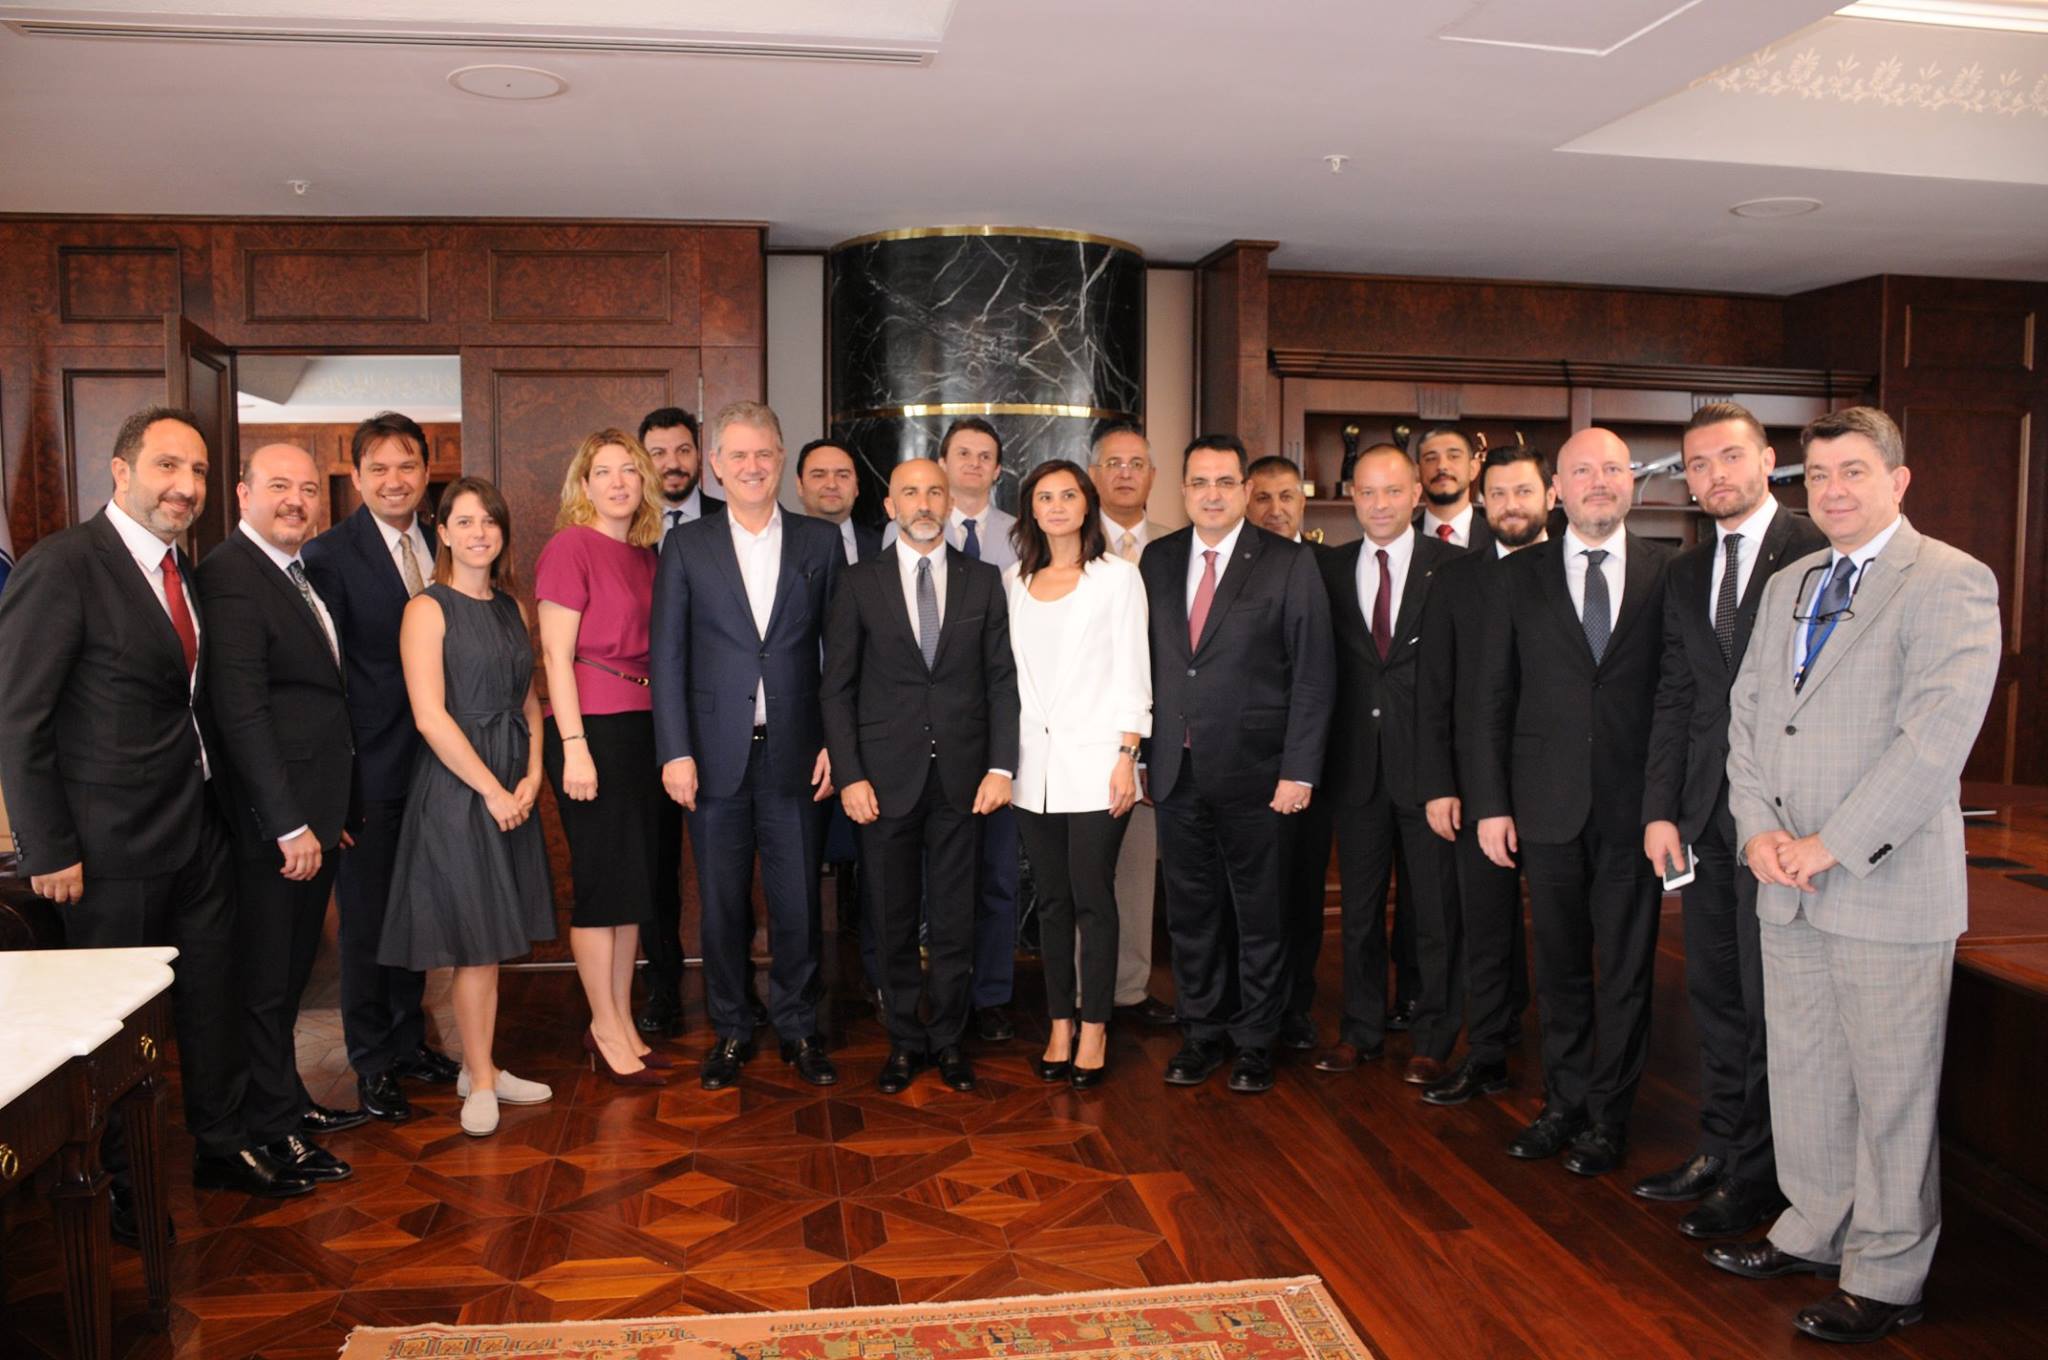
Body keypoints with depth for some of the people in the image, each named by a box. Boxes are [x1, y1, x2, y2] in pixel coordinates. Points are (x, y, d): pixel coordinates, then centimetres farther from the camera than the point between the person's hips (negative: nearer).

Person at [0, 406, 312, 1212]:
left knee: (211, 995, 18)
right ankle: (119, 1182, 27)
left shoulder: (181, 571, 9)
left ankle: (220, 1144, 35)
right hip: (114, 846, -7)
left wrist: (215, 800, 7)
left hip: (199, 833, 7)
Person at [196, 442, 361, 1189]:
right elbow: (240, 709, -21)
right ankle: (271, 1129, 16)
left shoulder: (301, 575, 14)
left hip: (313, 813, 9)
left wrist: (331, 812, 13)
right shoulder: (230, 575, -15)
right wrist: (288, 824, -21)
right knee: (267, 979, 4)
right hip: (273, 819, -9)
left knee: (291, 972, 19)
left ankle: (287, 1098, 33)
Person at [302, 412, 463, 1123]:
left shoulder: (443, 544, 7)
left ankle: (408, 1039, 32)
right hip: (370, 765, -5)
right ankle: (372, 1062, 20)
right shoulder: (329, 555, -10)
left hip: (432, 757, 6)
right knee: (365, 916, 6)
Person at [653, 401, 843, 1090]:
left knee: (798, 900, 6)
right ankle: (730, 1031, 24)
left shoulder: (820, 541, 6)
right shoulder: (686, 547, 4)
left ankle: (798, 1028, 23)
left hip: (796, 754, 0)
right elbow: (668, 656, 1)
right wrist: (675, 752, -6)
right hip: (715, 754, 0)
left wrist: (835, 742, -1)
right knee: (722, 901, 9)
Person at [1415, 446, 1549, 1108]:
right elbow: (1433, 692, 5)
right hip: (1481, 780, 2)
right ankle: (1487, 1056, 22)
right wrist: (1437, 786, -1)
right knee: (1486, 926, 9)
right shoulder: (1455, 579, 7)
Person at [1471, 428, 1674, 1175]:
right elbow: (1493, 695, 3)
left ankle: (1608, 1114, 23)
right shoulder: (1520, 575, 4)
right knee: (1559, 965, 12)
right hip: (1549, 805, 1)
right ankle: (1564, 1102, 27)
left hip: (1635, 804, -1)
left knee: (1626, 968, 8)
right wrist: (1491, 802, -1)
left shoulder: (1671, 573, 1)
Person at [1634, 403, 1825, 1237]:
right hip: (1706, 813, 6)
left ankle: (1759, 1176, 17)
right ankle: (1719, 1145, 30)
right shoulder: (1686, 574, 14)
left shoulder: (1819, 555, -7)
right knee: (1713, 990, 15)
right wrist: (1661, 808, 6)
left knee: (1770, 997, 3)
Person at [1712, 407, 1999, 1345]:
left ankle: (1885, 1277, 20)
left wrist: (1831, 844, -17)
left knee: (1892, 1090, 4)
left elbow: (1938, 733, -18)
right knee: (1801, 1069, 16)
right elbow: (1746, 715, 13)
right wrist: (1758, 829, -2)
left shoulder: (1949, 584, -9)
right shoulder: (1786, 587, 14)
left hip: (1888, 886, -6)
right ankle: (1815, 1231, 33)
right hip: (1787, 882, 7)